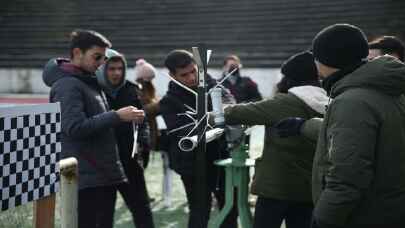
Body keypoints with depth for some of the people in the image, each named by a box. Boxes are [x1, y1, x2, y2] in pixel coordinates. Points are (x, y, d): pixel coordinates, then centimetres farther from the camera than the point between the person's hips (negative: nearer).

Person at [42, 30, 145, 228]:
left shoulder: (89, 82, 17)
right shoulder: (67, 85, -12)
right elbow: (75, 127, -23)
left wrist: (128, 118, 11)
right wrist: (117, 116, -23)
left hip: (105, 174, 9)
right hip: (85, 177, -9)